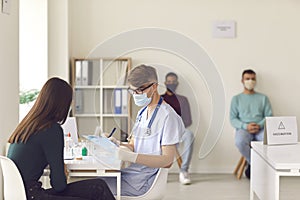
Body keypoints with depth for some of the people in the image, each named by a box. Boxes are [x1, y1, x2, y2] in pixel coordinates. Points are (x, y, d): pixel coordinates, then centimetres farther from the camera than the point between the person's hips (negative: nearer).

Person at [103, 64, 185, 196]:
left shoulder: (168, 116, -14)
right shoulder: (142, 112, 16)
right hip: (132, 170, 9)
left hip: (145, 180, -9)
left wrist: (132, 157, -27)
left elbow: (167, 160, -18)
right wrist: (118, 144, -4)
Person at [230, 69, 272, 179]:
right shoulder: (236, 98, 13)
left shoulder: (263, 98, 17)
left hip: (261, 129, 1)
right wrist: (245, 126, -15)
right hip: (243, 128, -1)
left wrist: (259, 125, -14)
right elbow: (233, 119, 4)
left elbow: (269, 116, 7)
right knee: (240, 142, -37)